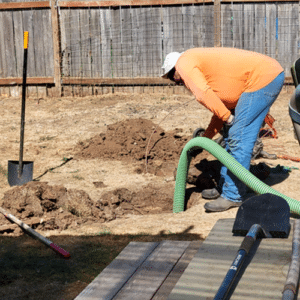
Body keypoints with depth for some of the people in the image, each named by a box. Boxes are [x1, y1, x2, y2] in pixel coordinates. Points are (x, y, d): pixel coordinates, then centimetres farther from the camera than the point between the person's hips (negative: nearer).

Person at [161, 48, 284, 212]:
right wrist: (206, 137, 27)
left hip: (263, 78, -10)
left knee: (239, 138, -8)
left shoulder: (184, 63, -3)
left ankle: (233, 195, -2)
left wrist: (228, 117, -9)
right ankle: (225, 187, 24)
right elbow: (222, 104, 27)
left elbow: (203, 94, -19)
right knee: (231, 135, 15)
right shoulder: (201, 66, 25)